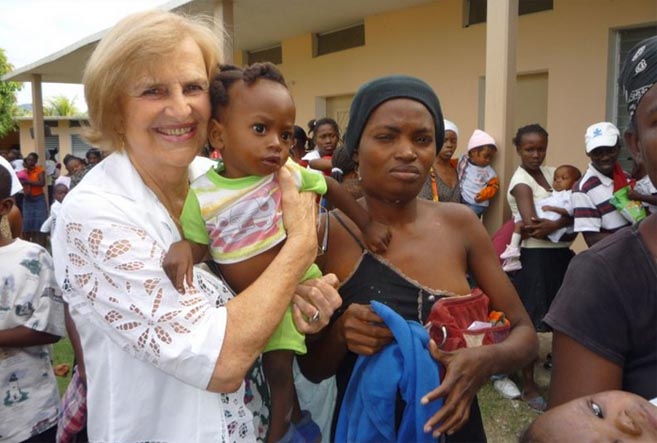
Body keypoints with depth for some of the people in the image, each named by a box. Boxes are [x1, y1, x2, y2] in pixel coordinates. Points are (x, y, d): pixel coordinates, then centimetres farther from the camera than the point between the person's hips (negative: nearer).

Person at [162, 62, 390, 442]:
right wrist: (182, 249, -27)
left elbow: (331, 187, 1)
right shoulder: (202, 195, -14)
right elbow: (200, 244, -4)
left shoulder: (290, 174, -16)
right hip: (244, 298, 4)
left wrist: (368, 224, 3)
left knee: (278, 364, -3)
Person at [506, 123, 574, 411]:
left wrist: (553, 224, -14)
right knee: (529, 323, 1)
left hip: (559, 255, 7)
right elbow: (531, 226, -23)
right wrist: (563, 223, -13)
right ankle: (529, 386, 13)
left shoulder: (550, 173, 12)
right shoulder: (521, 182, -10)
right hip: (535, 258, -7)